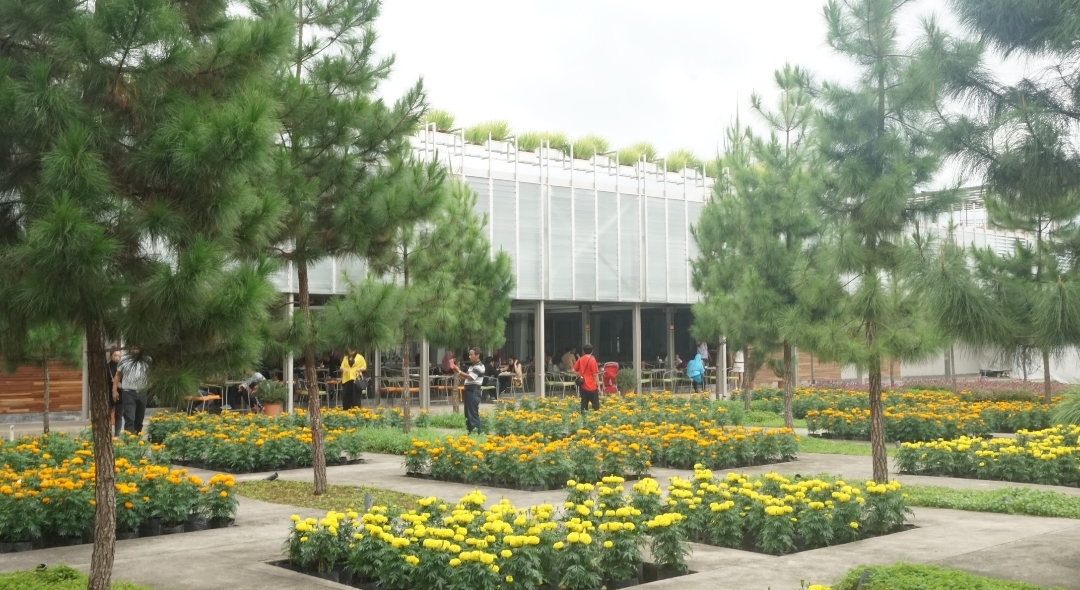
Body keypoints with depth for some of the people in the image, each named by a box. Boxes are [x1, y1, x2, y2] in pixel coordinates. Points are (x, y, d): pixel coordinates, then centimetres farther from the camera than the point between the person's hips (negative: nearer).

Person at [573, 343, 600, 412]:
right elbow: (595, 374, -11)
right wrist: (598, 386, -6)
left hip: (582, 386, 5)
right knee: (596, 406, 0)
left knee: (584, 404, 9)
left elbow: (574, 370, 10)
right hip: (591, 386, -5)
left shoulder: (580, 359, 4)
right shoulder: (592, 360, -11)